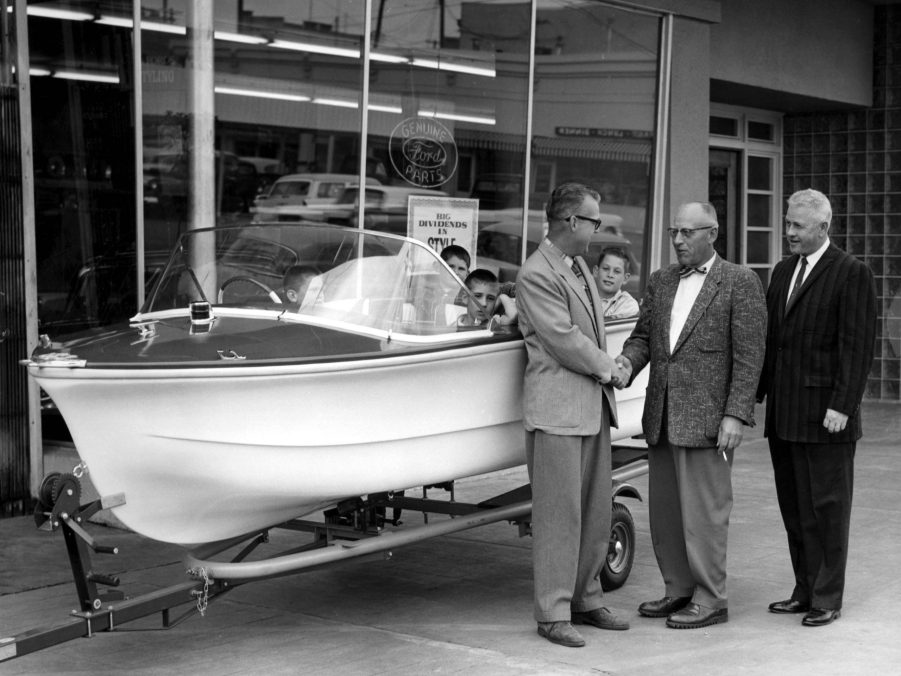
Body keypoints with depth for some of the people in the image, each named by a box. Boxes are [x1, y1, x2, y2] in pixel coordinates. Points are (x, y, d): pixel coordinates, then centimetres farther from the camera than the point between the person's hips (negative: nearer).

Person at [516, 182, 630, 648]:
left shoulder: (579, 265, 15)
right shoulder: (536, 274, -14)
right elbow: (562, 339, -17)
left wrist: (608, 366, 6)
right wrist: (607, 368, -6)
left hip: (593, 407, 9)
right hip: (556, 409, -9)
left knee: (596, 512, 13)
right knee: (558, 514, -4)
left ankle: (586, 600, 23)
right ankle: (552, 613, 2)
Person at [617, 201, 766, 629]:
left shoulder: (740, 283, -5)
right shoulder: (661, 281, 14)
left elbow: (749, 356, -9)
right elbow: (643, 334, 15)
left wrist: (736, 416, -15)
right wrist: (629, 362, -8)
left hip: (707, 417, -6)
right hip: (662, 416, 6)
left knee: (704, 509, -3)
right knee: (664, 509, 11)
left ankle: (710, 600, 7)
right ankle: (679, 590, 23)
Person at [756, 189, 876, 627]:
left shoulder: (852, 275, -7)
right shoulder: (782, 272, 15)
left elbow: (857, 347, -12)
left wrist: (842, 406, -17)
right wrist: (755, 393, 11)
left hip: (824, 415, -7)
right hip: (784, 415, 7)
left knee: (826, 508, 1)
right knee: (794, 508, 11)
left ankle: (827, 599, 9)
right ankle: (805, 591, 21)